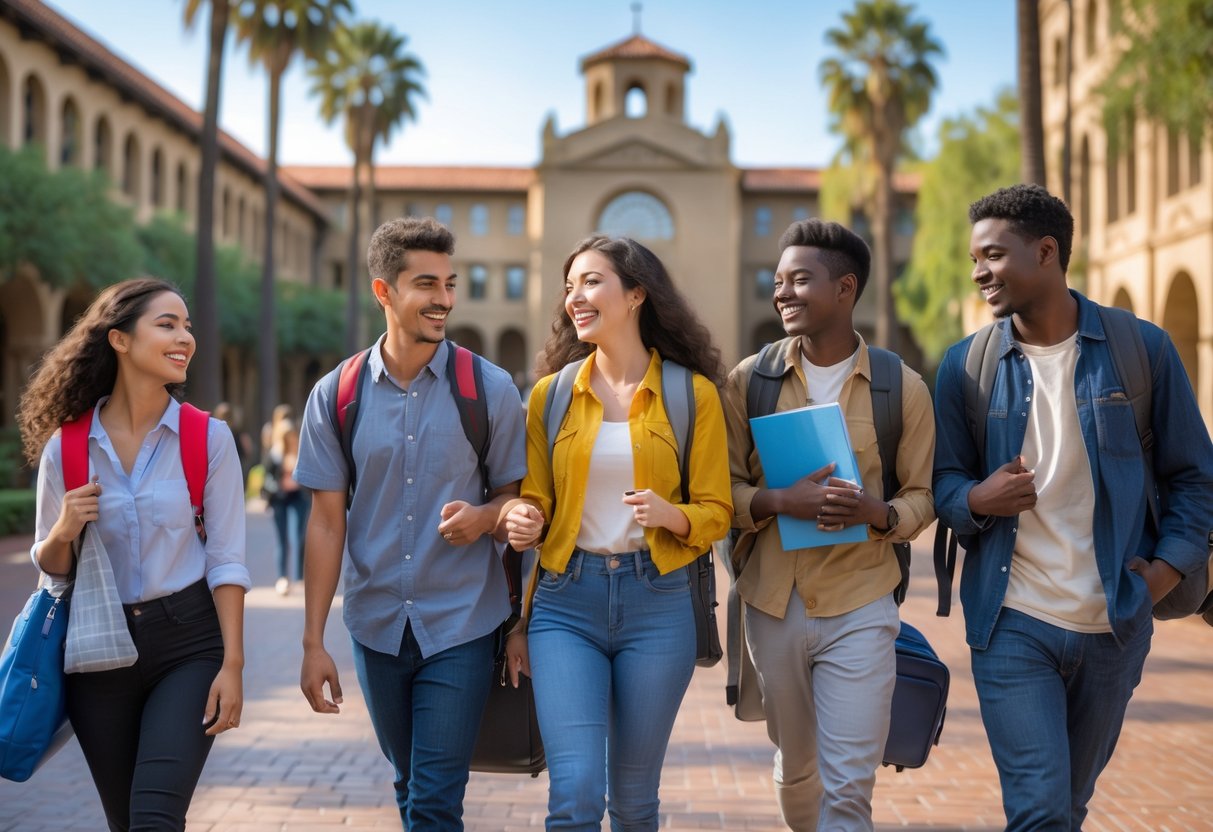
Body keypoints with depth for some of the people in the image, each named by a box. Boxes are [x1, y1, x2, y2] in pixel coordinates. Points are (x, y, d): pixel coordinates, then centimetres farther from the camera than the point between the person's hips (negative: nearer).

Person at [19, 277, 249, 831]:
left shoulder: (208, 439, -4)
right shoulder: (65, 447, -1)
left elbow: (226, 558, -5)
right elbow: (49, 565, 8)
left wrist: (233, 665, -10)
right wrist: (63, 532, -14)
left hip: (188, 644, -2)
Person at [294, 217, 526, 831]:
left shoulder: (489, 389, -5)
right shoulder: (335, 395, -1)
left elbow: (515, 497, 5)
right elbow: (327, 522, 1)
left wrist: (484, 516, -19)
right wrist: (313, 642, -2)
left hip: (460, 626, -2)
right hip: (376, 625, 3)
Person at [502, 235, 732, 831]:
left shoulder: (692, 394, 0)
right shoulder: (551, 394, 6)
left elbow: (716, 512, 0)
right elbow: (535, 502, 12)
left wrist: (669, 514, -20)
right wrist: (524, 520, -10)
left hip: (656, 603, -1)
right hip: (566, 602, 1)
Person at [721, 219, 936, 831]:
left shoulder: (901, 387, -3)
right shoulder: (749, 380, 0)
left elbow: (922, 496, 3)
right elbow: (721, 489, 0)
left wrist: (877, 513, -19)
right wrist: (781, 502, -20)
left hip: (859, 607, -2)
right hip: (773, 603, 2)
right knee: (794, 768, 20)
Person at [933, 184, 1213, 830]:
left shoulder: (1141, 348, -2)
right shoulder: (967, 364, 0)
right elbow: (942, 481, 5)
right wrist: (975, 500, -16)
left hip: (1116, 627, 1)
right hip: (1012, 625, -1)